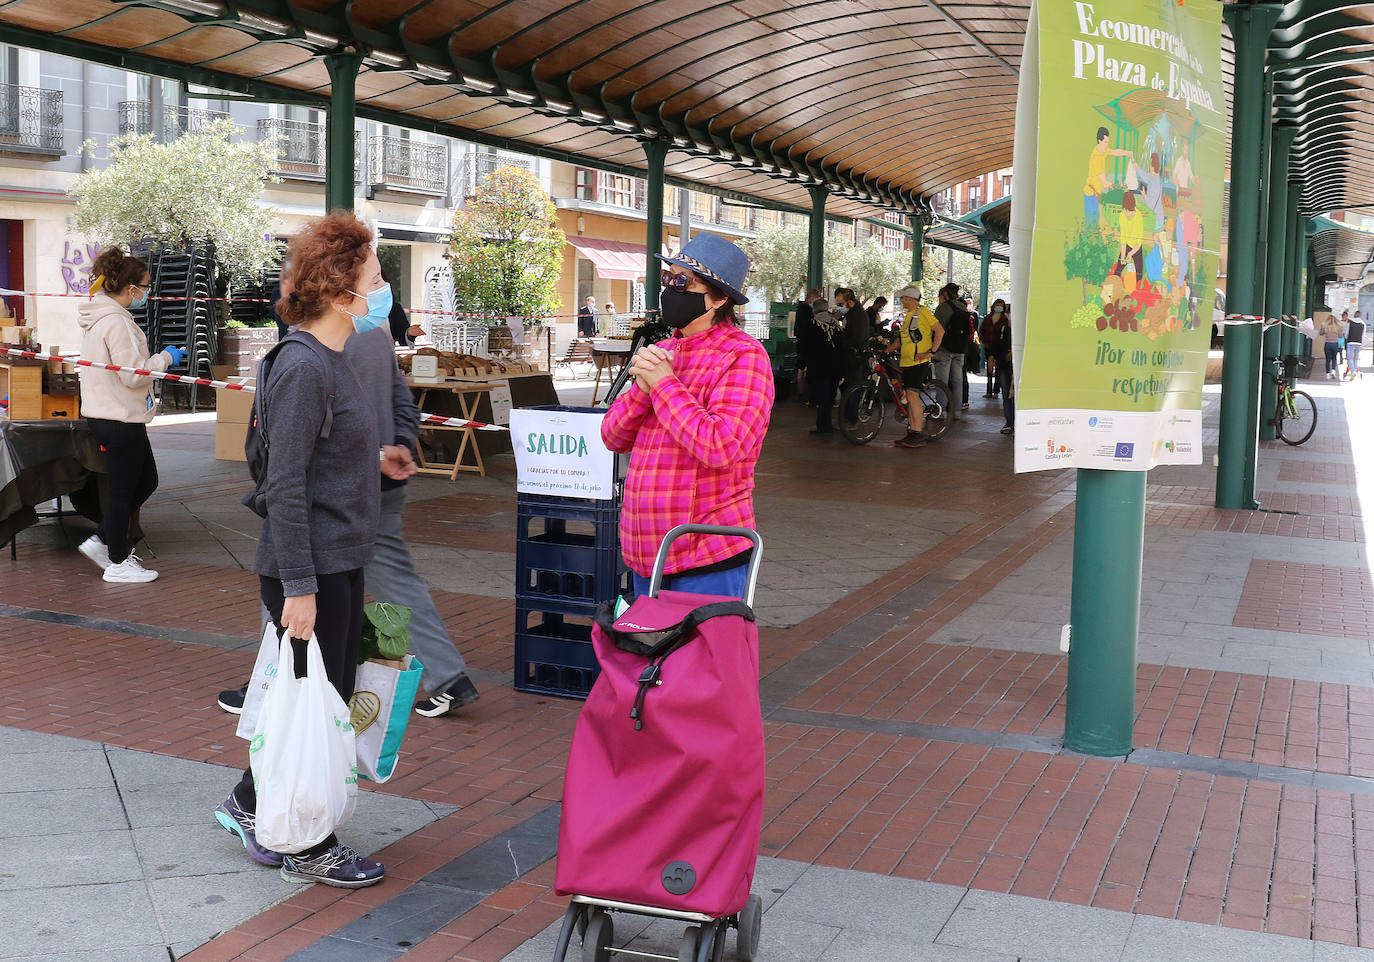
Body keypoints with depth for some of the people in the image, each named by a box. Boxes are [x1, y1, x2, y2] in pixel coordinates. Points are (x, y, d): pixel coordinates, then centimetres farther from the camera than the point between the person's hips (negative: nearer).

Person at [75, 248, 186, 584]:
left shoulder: (98, 315, 12)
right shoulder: (116, 322, -20)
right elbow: (133, 374, -22)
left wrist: (159, 359, 15)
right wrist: (165, 358, -9)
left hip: (103, 414, 10)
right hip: (121, 418, -10)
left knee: (146, 480, 19)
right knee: (123, 490, 2)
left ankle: (102, 541, 25)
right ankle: (117, 564, 14)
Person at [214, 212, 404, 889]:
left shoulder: (331, 359, 11)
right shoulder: (303, 366, -19)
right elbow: (285, 485, -22)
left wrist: (371, 458, 17)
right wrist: (299, 587, -23)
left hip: (340, 562, 10)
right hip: (310, 566, -10)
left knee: (332, 696, 18)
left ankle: (250, 805, 34)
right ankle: (308, 849, 19)